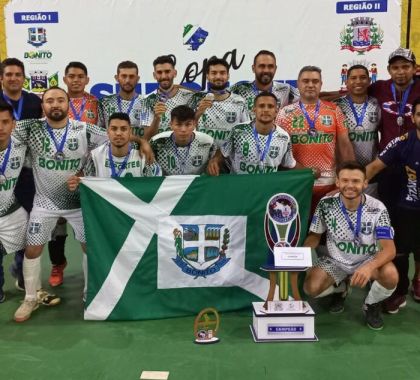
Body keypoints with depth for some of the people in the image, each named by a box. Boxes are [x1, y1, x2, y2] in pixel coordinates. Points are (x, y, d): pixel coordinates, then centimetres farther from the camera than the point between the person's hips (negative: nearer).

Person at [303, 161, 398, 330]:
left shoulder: (377, 209, -21)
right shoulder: (326, 204, -16)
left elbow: (389, 249, -25)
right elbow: (314, 236, -2)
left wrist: (369, 266, -46)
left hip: (368, 260, -1)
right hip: (336, 261, 2)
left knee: (390, 275, -32)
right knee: (311, 288, -22)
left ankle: (372, 305, 4)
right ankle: (340, 288, 16)